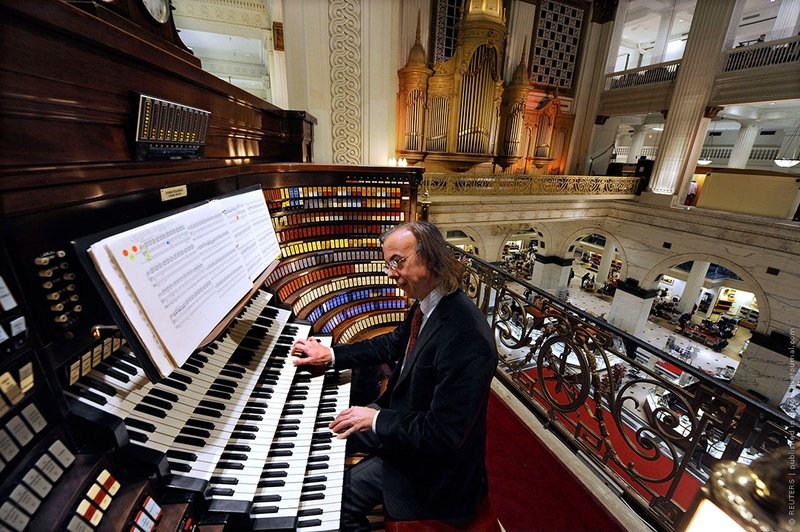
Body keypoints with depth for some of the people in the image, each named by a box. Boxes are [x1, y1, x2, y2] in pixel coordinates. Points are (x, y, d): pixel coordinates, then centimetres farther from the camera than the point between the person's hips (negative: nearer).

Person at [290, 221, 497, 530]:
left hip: (435, 463, -7)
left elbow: (442, 435, -31)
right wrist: (331, 354, 4)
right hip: (407, 415, 8)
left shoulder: (467, 338, -36)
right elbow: (393, 344, 7)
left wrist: (376, 419, -20)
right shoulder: (428, 304, -8)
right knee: (332, 434, 17)